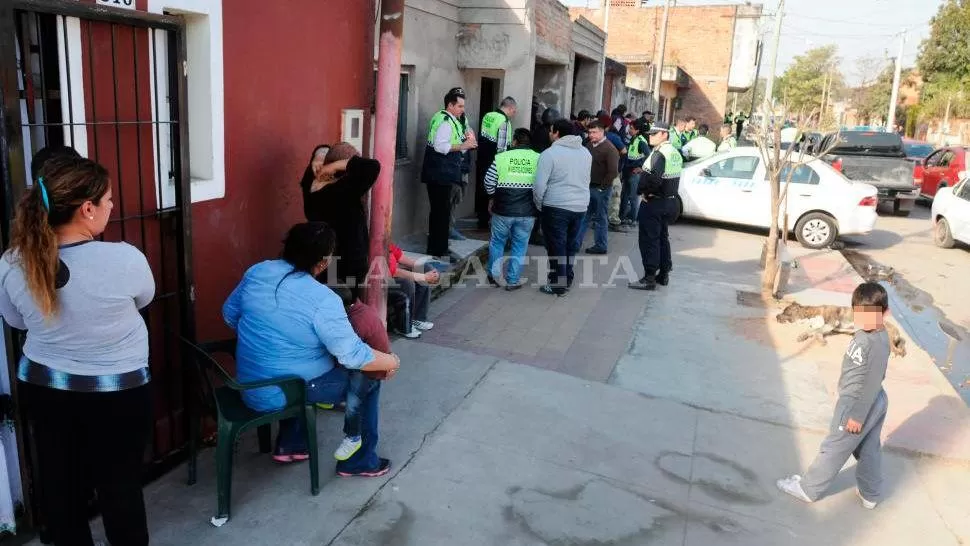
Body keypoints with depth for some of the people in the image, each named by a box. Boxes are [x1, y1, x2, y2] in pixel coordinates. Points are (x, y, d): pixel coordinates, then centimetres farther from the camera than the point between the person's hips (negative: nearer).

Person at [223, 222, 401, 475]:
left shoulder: (257, 271, -5)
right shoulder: (323, 301, -25)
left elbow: (229, 314, 10)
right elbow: (355, 356, -21)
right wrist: (391, 361, -4)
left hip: (249, 385, 7)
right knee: (368, 380, 8)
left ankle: (289, 445, 38)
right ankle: (360, 461, 20)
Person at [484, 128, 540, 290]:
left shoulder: (501, 157, -2)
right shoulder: (539, 159, -1)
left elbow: (489, 182, -1)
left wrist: (494, 197, 18)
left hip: (503, 210, 0)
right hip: (527, 212, 1)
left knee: (497, 242, 18)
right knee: (520, 246, 12)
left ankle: (494, 275, 23)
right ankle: (512, 281, 15)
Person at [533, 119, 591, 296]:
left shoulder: (550, 153, -12)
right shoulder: (586, 152, 10)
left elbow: (539, 185, -15)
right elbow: (586, 181, 16)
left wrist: (539, 206, -2)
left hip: (556, 207, -6)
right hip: (580, 206, 6)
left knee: (557, 247, 3)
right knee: (571, 245, 16)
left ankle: (558, 285, 8)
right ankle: (567, 280, 27)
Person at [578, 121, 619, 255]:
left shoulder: (610, 149, -12)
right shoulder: (589, 146, 10)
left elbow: (613, 172, -17)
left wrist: (602, 187, -15)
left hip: (601, 189, -7)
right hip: (588, 187, 7)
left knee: (600, 218, 3)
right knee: (583, 215, 8)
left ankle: (601, 246, 13)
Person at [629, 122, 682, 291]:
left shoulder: (659, 154, -18)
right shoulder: (675, 153, 12)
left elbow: (653, 179, -30)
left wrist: (642, 191, -14)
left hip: (653, 202, -10)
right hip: (670, 200, 10)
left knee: (649, 240, -4)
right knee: (662, 237, 18)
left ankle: (649, 278, -2)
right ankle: (664, 274, 26)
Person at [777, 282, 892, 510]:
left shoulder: (877, 343, -31)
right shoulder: (866, 332, -2)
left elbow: (872, 383, -25)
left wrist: (857, 416, -18)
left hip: (857, 404, -9)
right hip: (871, 404, 9)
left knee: (833, 449, 7)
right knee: (868, 450, 22)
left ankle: (809, 489, 22)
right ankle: (870, 494, 38)